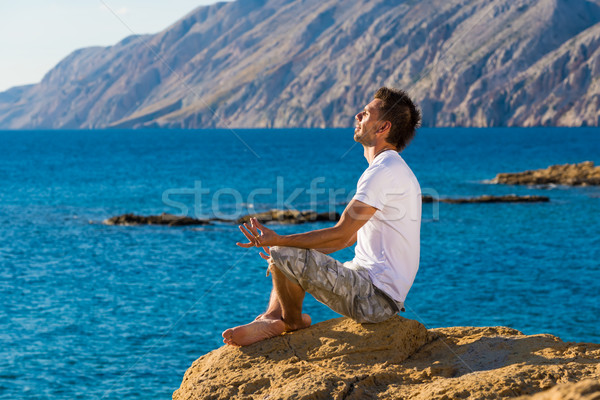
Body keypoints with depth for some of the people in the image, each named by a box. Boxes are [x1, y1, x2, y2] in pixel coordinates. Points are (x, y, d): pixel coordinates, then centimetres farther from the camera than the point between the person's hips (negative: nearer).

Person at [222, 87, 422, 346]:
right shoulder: (392, 169, 17)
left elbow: (340, 235, -21)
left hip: (376, 298, -11)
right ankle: (271, 320, 4)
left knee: (283, 256, -20)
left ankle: (293, 320, 7)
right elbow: (351, 236, 19)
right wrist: (283, 246, 15)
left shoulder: (385, 171, -18)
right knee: (292, 254, 23)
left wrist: (279, 242, -16)